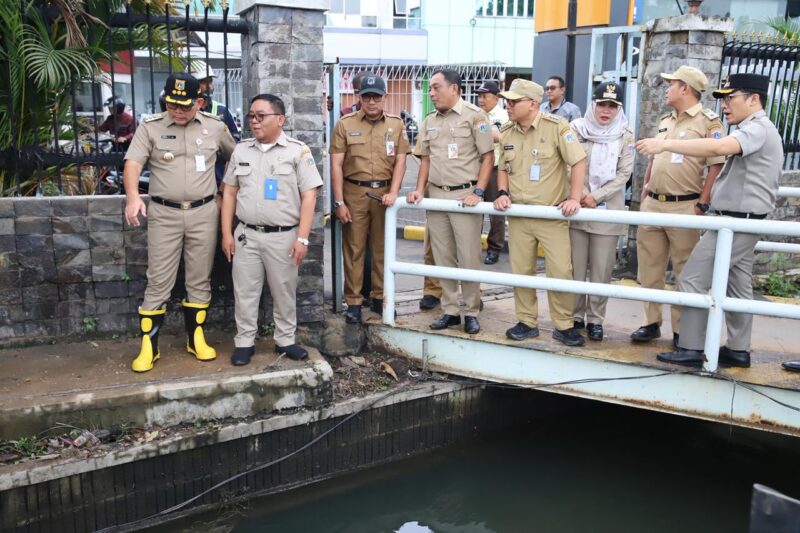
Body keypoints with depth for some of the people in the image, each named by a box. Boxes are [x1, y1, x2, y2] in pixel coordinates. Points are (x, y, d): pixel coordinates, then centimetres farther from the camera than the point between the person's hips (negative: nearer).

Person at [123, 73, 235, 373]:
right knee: (158, 283, 1)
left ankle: (196, 339, 22)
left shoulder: (215, 127, 4)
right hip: (164, 214, -1)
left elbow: (235, 157, 19)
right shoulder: (150, 128, -1)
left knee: (200, 280, 9)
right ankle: (149, 346, 10)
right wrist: (133, 196, -28)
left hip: (204, 213, 2)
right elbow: (133, 164, -11)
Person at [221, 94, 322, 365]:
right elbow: (229, 193, 12)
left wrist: (302, 238, -13)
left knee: (284, 292, 9)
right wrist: (227, 233, 5)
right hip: (246, 235, 3)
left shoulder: (297, 151, -3)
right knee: (245, 291, 7)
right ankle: (244, 342, 20)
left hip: (283, 236, -3)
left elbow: (309, 196, -7)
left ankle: (285, 340, 23)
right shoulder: (241, 150, 9)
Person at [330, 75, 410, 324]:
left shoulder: (396, 124, 6)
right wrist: (339, 201, -6)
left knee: (383, 247, 9)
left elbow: (400, 161, 6)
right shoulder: (345, 124, 0)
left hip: (384, 193, 2)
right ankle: (353, 302, 10)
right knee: (353, 248, 2)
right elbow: (336, 165, -2)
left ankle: (379, 297, 23)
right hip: (354, 193, -2)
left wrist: (393, 192, -8)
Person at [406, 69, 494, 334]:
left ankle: (471, 312, 13)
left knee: (468, 258, 0)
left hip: (464, 195, -5)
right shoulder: (429, 121, 12)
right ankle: (450, 311, 19)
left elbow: (488, 156, -6)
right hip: (435, 194, 6)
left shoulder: (474, 115, -5)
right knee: (443, 258, 9)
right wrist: (419, 189, 4)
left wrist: (478, 192, -13)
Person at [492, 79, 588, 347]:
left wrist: (575, 198, -16)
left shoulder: (556, 127, -10)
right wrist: (502, 193, 0)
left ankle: (563, 326, 13)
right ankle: (527, 322, 23)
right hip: (518, 215, 5)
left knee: (560, 272, -3)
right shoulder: (506, 132, 7)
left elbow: (579, 161, -10)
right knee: (521, 271, 9)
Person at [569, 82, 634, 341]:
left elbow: (624, 173, -1)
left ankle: (595, 319, 13)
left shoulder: (625, 135, 3)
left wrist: (596, 197, -10)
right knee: (575, 268, 4)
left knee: (601, 271, 2)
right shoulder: (576, 129, 2)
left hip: (608, 211, 0)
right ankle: (575, 315, 17)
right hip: (577, 207, 0)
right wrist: (582, 195, -12)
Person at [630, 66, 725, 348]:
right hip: (652, 205, 7)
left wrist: (702, 205, -15)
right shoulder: (665, 121, 17)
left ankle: (682, 330, 10)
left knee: (685, 272, 2)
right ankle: (651, 322, 21)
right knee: (649, 269, 10)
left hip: (684, 207, -7)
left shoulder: (708, 122, -6)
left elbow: (716, 166, -11)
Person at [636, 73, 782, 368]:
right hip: (741, 222, 11)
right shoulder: (758, 130, 18)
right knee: (738, 287, 13)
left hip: (735, 222, -11)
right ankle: (738, 349, 21)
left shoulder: (758, 129, -16)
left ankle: (691, 349, -5)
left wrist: (666, 144, -37)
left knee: (692, 280, -9)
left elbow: (718, 147, -35)